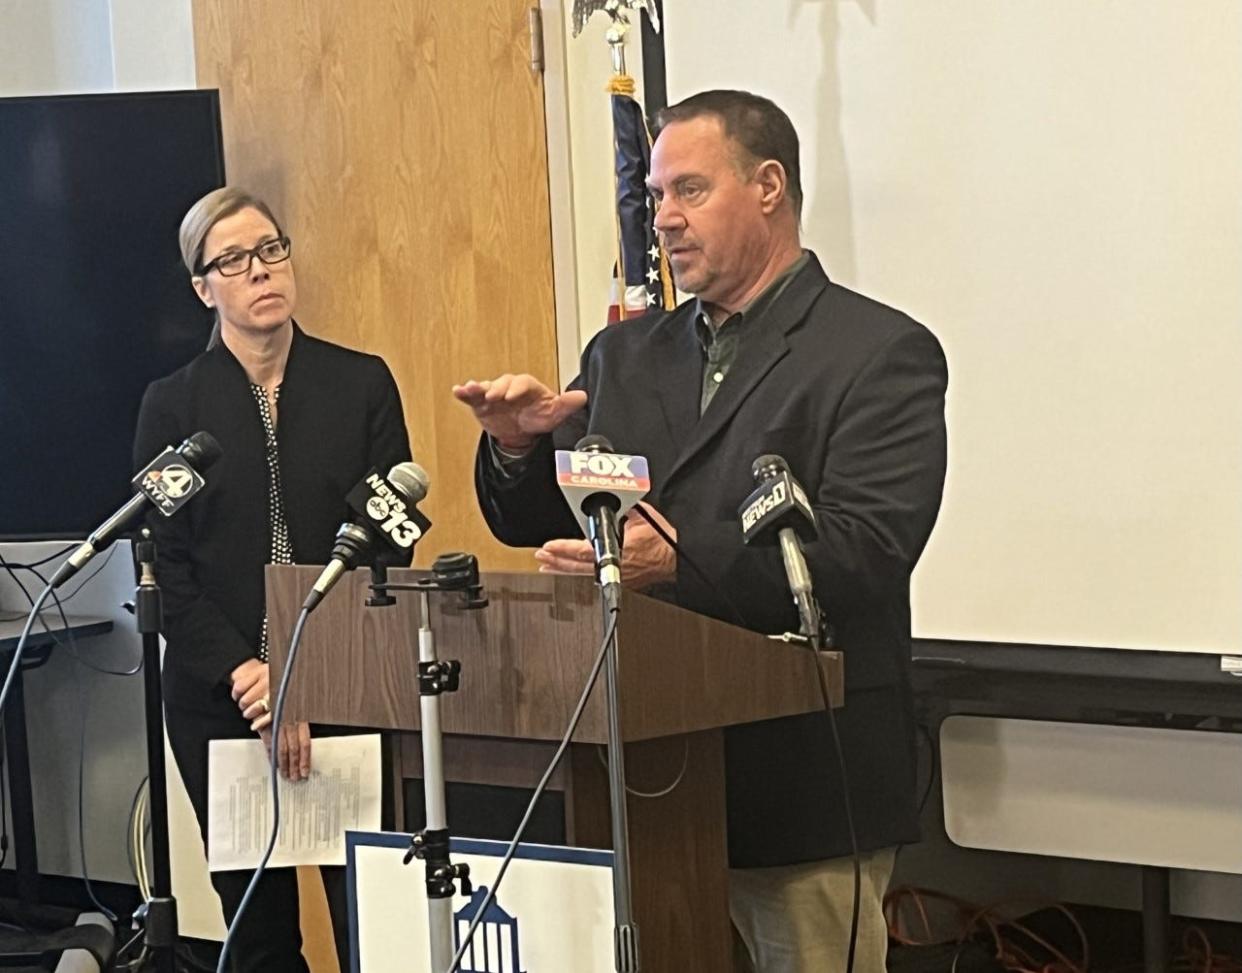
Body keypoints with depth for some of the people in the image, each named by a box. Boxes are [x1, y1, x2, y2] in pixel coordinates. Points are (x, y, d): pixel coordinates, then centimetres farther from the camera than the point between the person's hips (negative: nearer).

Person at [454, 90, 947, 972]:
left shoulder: (880, 354, -5)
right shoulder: (625, 356, 15)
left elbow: (863, 553, -17)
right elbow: (532, 527, 15)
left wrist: (681, 563, -30)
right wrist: (520, 447, -7)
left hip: (802, 789, -5)